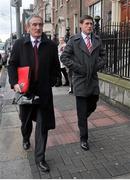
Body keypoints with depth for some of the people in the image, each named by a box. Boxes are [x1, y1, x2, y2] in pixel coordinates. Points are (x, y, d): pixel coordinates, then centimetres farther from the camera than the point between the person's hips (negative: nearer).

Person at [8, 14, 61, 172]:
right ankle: (26, 138, 55)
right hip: (25, 90, 1)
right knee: (26, 120, 21)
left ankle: (40, 158, 14)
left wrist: (50, 83, -3)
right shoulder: (19, 44, -1)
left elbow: (56, 67, 6)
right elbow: (12, 65, 1)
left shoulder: (51, 45, -1)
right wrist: (14, 83, -12)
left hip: (44, 91, -1)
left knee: (43, 125, 1)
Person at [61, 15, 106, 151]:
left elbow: (103, 55, 17)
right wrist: (78, 68, -12)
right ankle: (83, 138, 18)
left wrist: (98, 65, -2)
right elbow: (64, 57, -5)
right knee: (82, 111, 4)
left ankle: (82, 120, 49)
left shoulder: (97, 40, 8)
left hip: (94, 79, 4)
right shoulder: (74, 40, -4)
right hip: (80, 80, -4)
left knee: (92, 106, 16)